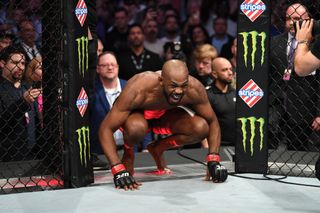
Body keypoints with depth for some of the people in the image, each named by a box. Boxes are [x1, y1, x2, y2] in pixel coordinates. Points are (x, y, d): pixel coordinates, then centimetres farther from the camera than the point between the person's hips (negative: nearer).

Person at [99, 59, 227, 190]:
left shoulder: (195, 89, -29)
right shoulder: (138, 90, -39)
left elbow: (212, 122, -12)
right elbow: (106, 129, -35)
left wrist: (213, 161, -24)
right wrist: (118, 171, -44)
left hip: (164, 114, 3)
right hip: (136, 114, -3)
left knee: (201, 128, -23)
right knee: (136, 127, -39)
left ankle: (157, 149, 5)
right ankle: (128, 152, -1)